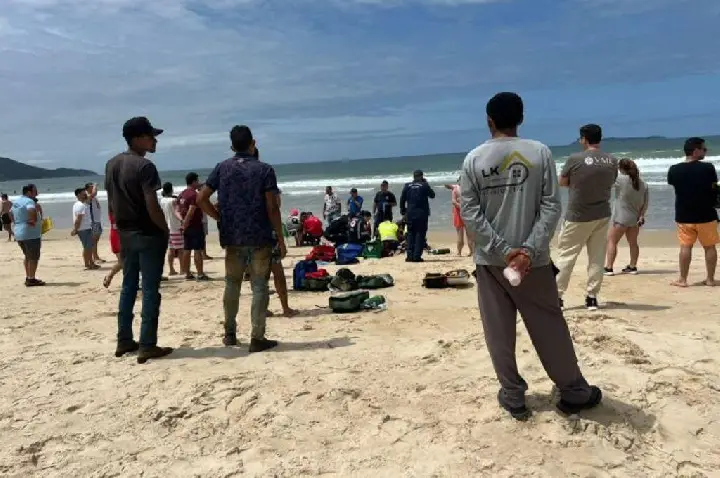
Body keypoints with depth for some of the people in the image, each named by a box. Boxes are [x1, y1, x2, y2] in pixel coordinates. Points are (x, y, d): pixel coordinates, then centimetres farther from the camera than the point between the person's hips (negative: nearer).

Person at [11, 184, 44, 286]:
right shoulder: (29, 201, -15)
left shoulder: (16, 202, 16)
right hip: (31, 234, -9)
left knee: (27, 256, 20)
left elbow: (10, 213, 31)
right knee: (34, 257, -2)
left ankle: (28, 277, 26)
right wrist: (34, 220, -22)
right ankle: (31, 279, -2)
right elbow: (32, 210, -37)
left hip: (19, 233, 9)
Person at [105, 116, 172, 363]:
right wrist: (166, 230, -8)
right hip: (148, 235, -8)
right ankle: (147, 346, 2)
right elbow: (152, 207, -20)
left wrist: (120, 225, 20)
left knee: (128, 287, 15)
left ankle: (124, 341, 22)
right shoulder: (144, 166, -16)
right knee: (150, 290, -2)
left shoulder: (111, 165, 9)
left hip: (125, 234, 8)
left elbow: (111, 204, 14)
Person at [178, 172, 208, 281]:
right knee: (198, 250, -5)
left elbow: (177, 210, 12)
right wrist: (185, 225, -16)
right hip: (195, 226, -8)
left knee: (187, 250, 10)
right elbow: (191, 212, -22)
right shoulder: (194, 194, -15)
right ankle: (200, 274, -3)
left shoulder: (181, 194, 13)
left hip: (186, 226, 8)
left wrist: (184, 222, 2)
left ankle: (187, 274, 15)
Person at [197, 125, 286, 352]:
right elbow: (272, 208, -9)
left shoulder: (222, 168, 5)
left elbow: (201, 199, 1)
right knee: (259, 286, 2)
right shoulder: (264, 169, -3)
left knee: (232, 284, 16)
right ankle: (257, 338, 3)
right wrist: (281, 239, -3)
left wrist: (221, 218, 13)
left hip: (232, 237, 3)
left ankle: (230, 333, 25)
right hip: (260, 238, -3)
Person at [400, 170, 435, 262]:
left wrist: (403, 211, 16)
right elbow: (432, 195, 10)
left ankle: (410, 256, 5)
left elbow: (402, 199, 5)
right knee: (420, 234, 1)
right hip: (422, 213, -2)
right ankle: (417, 256, -4)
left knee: (410, 234, 9)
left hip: (410, 214, 3)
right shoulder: (424, 185, -4)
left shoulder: (407, 186, 3)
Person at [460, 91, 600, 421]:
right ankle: (574, 393, 24)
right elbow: (551, 206, -8)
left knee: (499, 332, 9)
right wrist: (529, 249, -12)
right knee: (550, 328, 11)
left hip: (490, 260, 0)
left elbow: (470, 212, -5)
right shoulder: (540, 152, -1)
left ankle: (513, 397, 16)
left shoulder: (473, 159, 0)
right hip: (532, 259, 0)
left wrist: (502, 250, -8)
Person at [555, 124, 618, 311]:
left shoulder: (575, 159, -13)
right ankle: (592, 297, 12)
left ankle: (557, 295, 7)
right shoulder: (612, 161, 0)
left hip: (577, 216, -4)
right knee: (597, 257, 9)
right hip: (602, 215, 4)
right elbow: (611, 183, 14)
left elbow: (562, 182, -1)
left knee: (566, 255, 5)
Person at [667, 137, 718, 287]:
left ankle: (682, 279, 8)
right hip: (706, 214, -2)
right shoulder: (708, 168, -12)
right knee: (710, 247, 11)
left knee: (685, 247, 7)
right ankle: (710, 279, 18)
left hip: (684, 215, 2)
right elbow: (713, 189, 0)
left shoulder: (674, 170, -6)